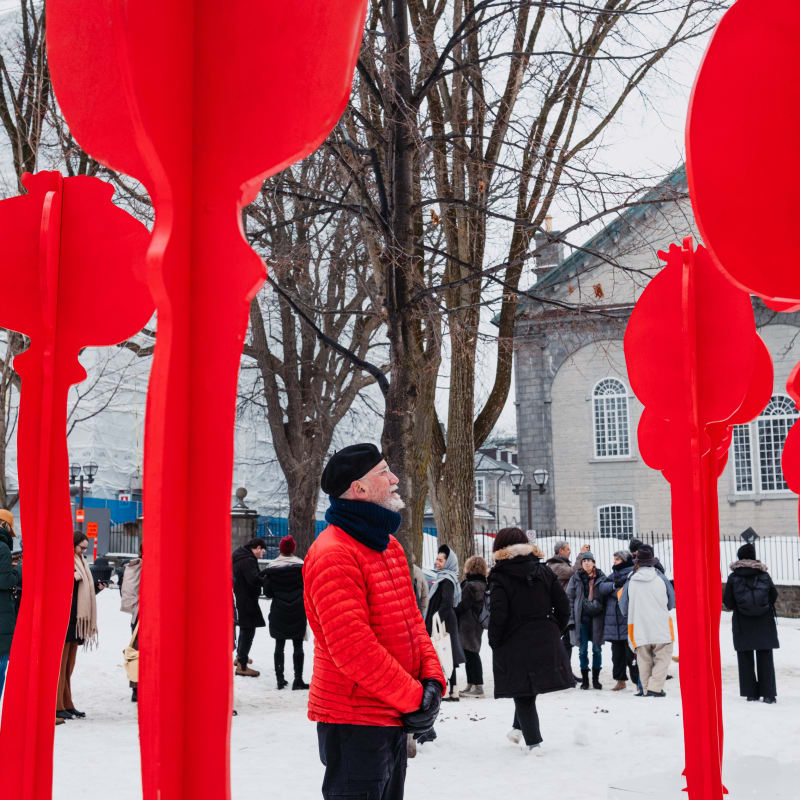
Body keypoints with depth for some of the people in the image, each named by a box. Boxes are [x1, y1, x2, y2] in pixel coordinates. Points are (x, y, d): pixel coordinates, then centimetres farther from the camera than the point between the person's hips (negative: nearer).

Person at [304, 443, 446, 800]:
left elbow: (411, 620, 13)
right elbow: (351, 646, -25)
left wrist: (432, 680, -3)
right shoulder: (333, 553, -19)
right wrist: (413, 697, -18)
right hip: (353, 722, -9)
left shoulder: (388, 545, 13)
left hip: (394, 719, 9)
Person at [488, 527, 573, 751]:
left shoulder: (500, 577, -9)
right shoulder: (544, 571, 5)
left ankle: (533, 741, 4)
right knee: (530, 689, 21)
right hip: (546, 644, 4)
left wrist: (495, 643, -2)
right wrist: (554, 632, 14)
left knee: (523, 696, 6)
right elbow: (563, 606, 4)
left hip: (515, 646, -4)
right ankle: (518, 729, 29)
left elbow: (498, 616, -15)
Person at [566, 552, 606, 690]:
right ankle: (584, 679, 13)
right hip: (581, 618, 0)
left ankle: (596, 678, 15)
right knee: (583, 650, 4)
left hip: (597, 617, 0)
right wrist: (571, 618, -4)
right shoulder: (576, 578, 2)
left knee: (597, 649, 5)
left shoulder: (601, 577, 3)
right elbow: (569, 598, 3)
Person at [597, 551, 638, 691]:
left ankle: (638, 681, -1)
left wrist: (610, 588, -10)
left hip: (628, 621, -7)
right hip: (613, 621, 7)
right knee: (617, 653, 12)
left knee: (631, 653, -8)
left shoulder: (632, 574, -4)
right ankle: (621, 680, 23)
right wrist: (615, 584, -13)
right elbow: (601, 587, 2)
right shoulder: (613, 575, 17)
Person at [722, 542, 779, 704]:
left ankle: (751, 692, 8)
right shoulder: (764, 576, -4)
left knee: (745, 658, 9)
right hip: (764, 623, 1)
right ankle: (768, 693, 3)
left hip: (742, 625, -1)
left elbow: (729, 603, -6)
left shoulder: (733, 578, -6)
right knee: (765, 657, 7)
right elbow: (774, 596, 1)